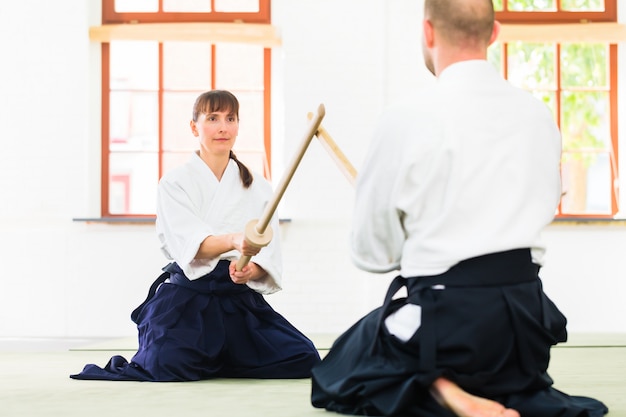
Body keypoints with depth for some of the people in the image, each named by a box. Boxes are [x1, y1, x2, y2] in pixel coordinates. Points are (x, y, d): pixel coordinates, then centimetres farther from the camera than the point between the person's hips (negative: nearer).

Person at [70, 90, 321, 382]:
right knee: (167, 365, -31)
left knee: (303, 360, -12)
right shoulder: (176, 182, 0)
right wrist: (235, 242, -38)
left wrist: (251, 270, -20)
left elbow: (269, 253, 4)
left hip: (240, 298, 4)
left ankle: (214, 362, 14)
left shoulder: (258, 188, 12)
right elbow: (191, 244, -18)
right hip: (188, 296, -4)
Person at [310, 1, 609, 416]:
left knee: (334, 382, 19)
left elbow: (371, 250, -3)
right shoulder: (539, 115, 2)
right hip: (526, 313, 6)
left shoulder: (406, 119, -12)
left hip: (445, 309, -5)